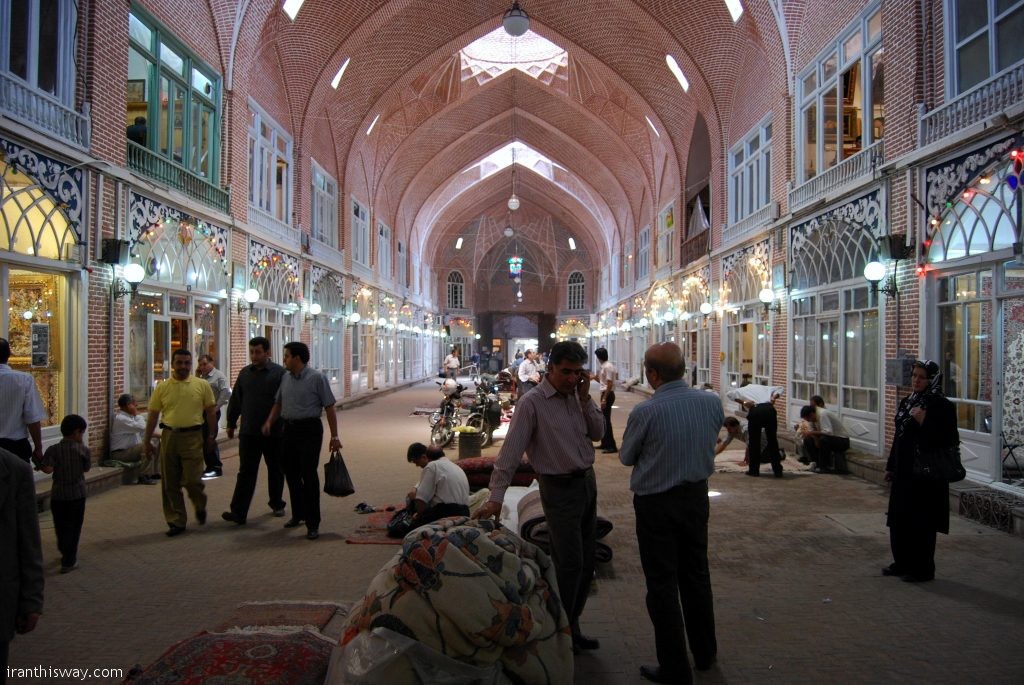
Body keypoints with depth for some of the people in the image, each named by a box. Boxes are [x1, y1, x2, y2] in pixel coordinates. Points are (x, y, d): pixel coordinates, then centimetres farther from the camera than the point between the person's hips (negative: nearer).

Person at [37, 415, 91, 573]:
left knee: (61, 527, 19)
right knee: (74, 528, 7)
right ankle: (69, 562, 7)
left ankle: (65, 552, 40)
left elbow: (47, 469, -21)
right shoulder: (83, 450, -9)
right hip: (77, 495, -2)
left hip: (58, 495, 2)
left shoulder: (53, 450, -9)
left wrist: (40, 464, 0)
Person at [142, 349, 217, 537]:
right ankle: (176, 521, 18)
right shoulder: (162, 387, 5)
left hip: (193, 437, -2)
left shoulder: (202, 385, 2)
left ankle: (200, 507, 25)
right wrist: (147, 441, 9)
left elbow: (210, 411, 7)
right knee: (170, 484, 6)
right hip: (169, 437, 2)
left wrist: (210, 435, 5)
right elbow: (153, 415, 9)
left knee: (192, 480, -5)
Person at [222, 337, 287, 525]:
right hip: (249, 433, 2)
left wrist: (287, 425, -11)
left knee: (275, 470, 13)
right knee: (246, 472, -1)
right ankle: (238, 512, -2)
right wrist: (231, 423, 15)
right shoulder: (245, 373, 8)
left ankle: (276, 504, 30)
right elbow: (235, 400, 15)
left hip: (274, 432, -2)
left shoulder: (279, 373, -6)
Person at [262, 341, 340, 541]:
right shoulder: (285, 378, 10)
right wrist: (269, 421, 3)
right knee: (291, 474, 13)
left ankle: (313, 524, -2)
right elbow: (278, 403, 21)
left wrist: (334, 436, -12)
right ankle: (298, 515, 30)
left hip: (309, 430, -7)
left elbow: (329, 407, -10)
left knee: (309, 475, -8)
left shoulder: (317, 378, -9)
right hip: (289, 429, 7)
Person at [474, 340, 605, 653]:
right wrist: (496, 497, -27)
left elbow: (598, 433, 7)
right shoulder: (532, 403, -15)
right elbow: (511, 450, -20)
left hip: (587, 482, 7)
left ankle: (572, 627, 30)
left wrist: (585, 398, -5)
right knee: (570, 563, -4)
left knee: (585, 562, 14)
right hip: (560, 489, -7)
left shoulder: (576, 396, 6)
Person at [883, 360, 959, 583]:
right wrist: (890, 466, 17)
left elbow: (945, 440, -18)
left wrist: (923, 421, -26)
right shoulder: (906, 402, 11)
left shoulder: (942, 406, -12)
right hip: (904, 472, 8)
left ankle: (922, 569, 13)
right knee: (899, 520, 14)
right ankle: (902, 562, 27)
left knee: (921, 523, 1)